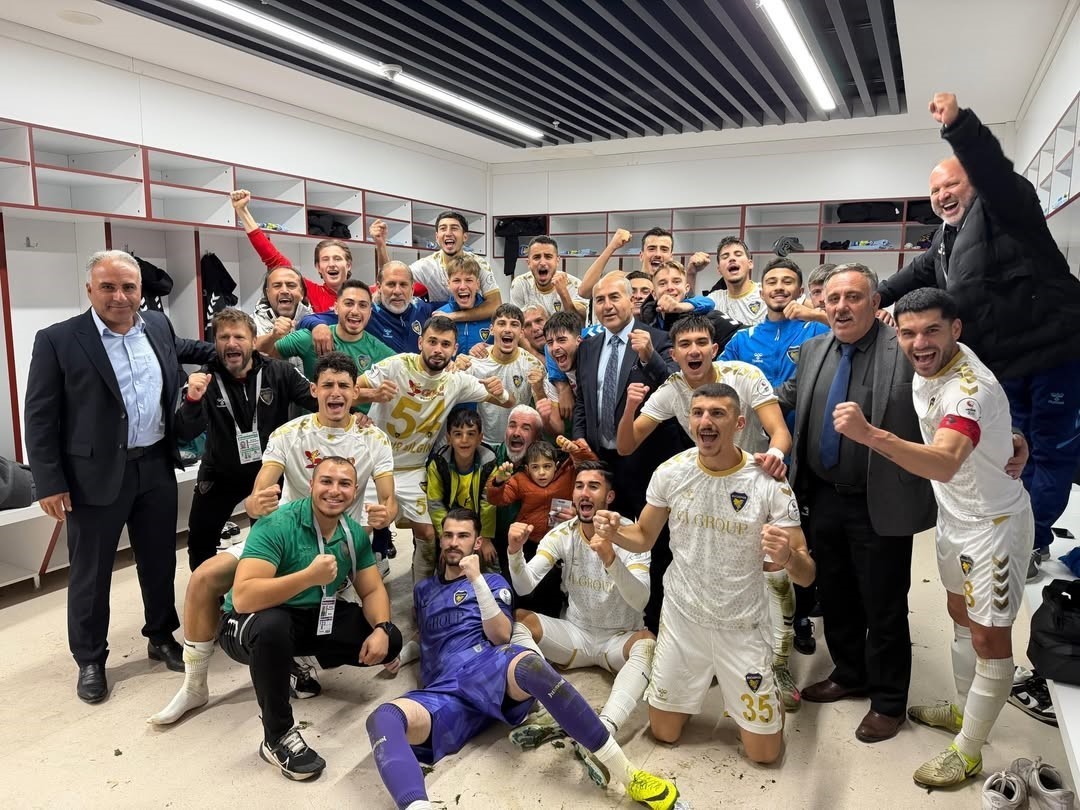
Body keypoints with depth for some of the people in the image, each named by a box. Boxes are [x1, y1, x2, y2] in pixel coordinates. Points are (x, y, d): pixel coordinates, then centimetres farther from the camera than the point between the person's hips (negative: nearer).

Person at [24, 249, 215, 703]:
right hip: (95, 474, -4)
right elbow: (40, 418, -8)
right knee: (90, 572, 9)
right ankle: (90, 660, 26)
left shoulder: (158, 326, 5)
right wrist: (49, 482, -11)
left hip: (156, 467, 5)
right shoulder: (58, 340, -10)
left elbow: (180, 349, 29)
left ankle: (162, 638, 34)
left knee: (160, 561, 16)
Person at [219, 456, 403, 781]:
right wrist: (309, 576, -42)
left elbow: (373, 590, 0)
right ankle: (277, 738, -20)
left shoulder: (354, 533, -5)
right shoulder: (277, 525, -25)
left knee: (389, 641, -6)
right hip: (249, 624, -6)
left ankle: (298, 662, 16)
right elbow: (243, 597, -35)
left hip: (314, 618, 6)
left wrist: (380, 629, -20)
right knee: (273, 625, -41)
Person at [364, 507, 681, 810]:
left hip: (490, 670, -2)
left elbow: (501, 636, 3)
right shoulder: (423, 589, 31)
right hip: (443, 692, 3)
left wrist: (477, 580, -6)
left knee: (529, 663, -40)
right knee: (382, 718, -31)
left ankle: (627, 775, -36)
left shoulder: (492, 582, 19)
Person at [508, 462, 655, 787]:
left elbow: (640, 601, -27)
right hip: (576, 633, 3)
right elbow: (525, 587, -13)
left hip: (620, 638, -3)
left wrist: (611, 559, -45)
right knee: (518, 618, -21)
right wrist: (515, 551, -34)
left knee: (647, 641, -36)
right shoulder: (562, 534, -5)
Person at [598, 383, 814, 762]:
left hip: (741, 627, -2)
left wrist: (788, 557, -39)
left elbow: (807, 575, -16)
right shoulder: (670, 472, -11)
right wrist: (615, 533, -20)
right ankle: (698, 685, 43)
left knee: (765, 753, 8)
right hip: (681, 617, 2)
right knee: (663, 733, 15)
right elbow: (645, 538, 3)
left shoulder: (770, 484, -18)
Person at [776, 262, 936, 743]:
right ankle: (848, 675, 42)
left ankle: (888, 700, 30)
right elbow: (788, 396, 20)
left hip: (881, 504, -6)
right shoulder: (814, 349, 6)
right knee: (834, 596, 20)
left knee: (883, 606, 9)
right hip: (825, 497, 6)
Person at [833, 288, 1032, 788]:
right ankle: (963, 711, 42)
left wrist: (869, 435, -65)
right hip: (953, 514, 9)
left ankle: (967, 752, 18)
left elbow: (944, 464, -52)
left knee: (989, 637, 3)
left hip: (993, 522, -9)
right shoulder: (928, 364, -8)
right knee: (960, 615, 22)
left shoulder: (971, 389, -34)